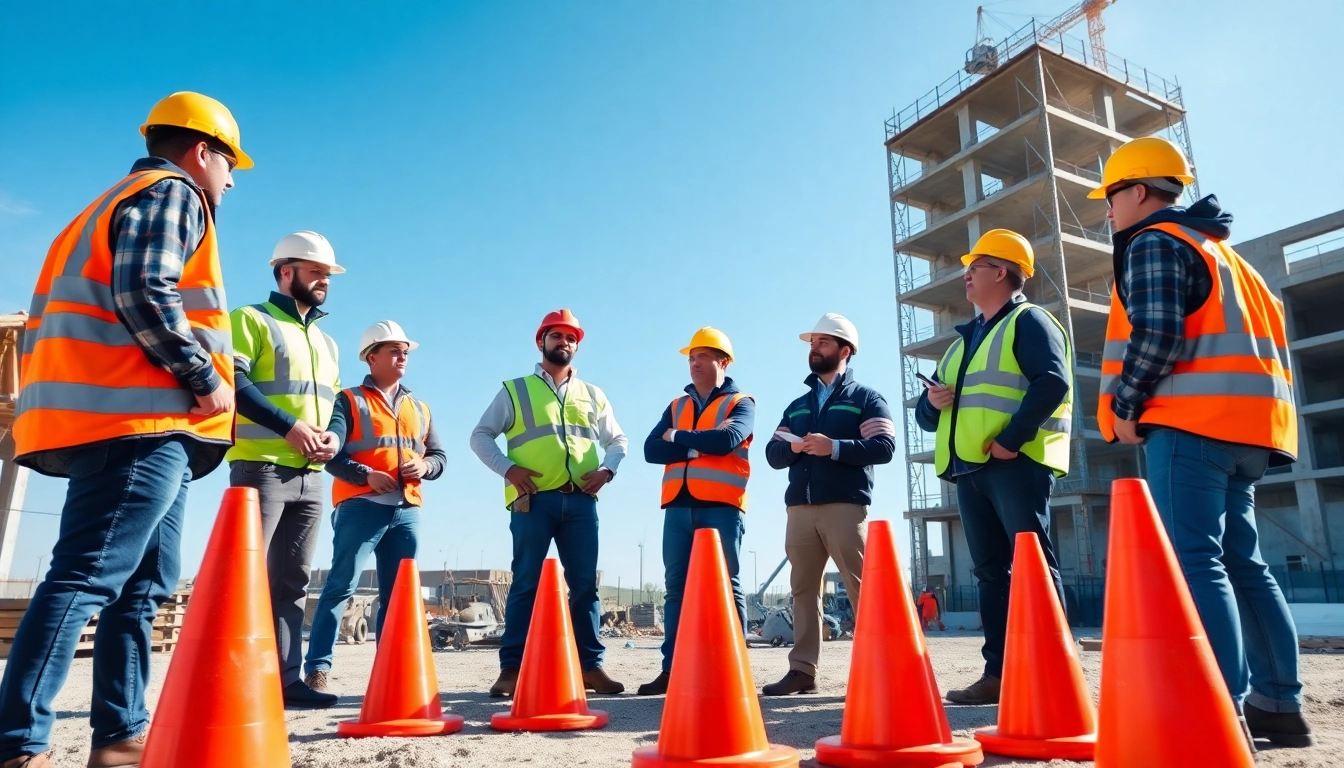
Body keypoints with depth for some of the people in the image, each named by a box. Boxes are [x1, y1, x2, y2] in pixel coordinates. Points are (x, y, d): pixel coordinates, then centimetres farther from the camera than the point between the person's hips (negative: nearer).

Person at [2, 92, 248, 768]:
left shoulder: (117, 201, 29)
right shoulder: (172, 192, 0)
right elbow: (144, 292, -18)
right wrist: (206, 380, -13)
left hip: (122, 422, 10)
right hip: (141, 419, -10)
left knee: (146, 581, 10)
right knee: (87, 577, -13)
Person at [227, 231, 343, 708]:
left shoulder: (325, 341, 24)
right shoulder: (252, 320, 2)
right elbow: (232, 381, -12)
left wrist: (334, 438, 2)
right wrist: (289, 426, -18)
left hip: (310, 476, 7)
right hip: (262, 467, -7)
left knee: (292, 581, 7)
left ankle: (287, 679, 10)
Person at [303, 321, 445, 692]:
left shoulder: (420, 408, 21)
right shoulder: (350, 400, 6)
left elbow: (440, 456, 18)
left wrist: (423, 467, -3)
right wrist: (367, 474, -19)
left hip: (407, 510, 5)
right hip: (361, 506, -5)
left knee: (398, 593, 5)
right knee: (341, 586, -8)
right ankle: (317, 670, -5)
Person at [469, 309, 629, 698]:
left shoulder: (593, 396, 19)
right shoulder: (515, 390, 10)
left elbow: (618, 439, 23)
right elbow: (480, 435, 7)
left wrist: (607, 469, 3)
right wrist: (508, 468, -8)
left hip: (580, 501, 3)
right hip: (533, 500, -3)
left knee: (585, 585, 2)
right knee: (526, 584, -3)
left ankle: (590, 666, 8)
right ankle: (512, 669, 1)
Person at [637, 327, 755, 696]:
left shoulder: (740, 403, 7)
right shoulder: (676, 407, 19)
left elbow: (728, 440, -15)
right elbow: (651, 450, 4)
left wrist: (679, 438, -3)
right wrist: (702, 442, -7)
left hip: (721, 506, -4)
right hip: (678, 507, 5)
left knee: (725, 586, -1)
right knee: (676, 587, 3)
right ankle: (672, 669, 7)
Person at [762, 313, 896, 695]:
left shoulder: (865, 398, 7)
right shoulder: (797, 406, 24)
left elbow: (884, 447, -7)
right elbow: (772, 454, 16)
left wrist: (834, 447, -17)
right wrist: (793, 447, -6)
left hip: (845, 506, -5)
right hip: (799, 508, 6)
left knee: (861, 588, -6)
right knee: (803, 589, 5)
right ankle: (802, 669, 9)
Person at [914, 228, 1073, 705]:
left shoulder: (1029, 321, 3)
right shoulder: (965, 340, 26)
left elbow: (1053, 381, -16)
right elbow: (928, 416, 26)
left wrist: (1010, 439, -22)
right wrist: (932, 402, 3)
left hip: (1015, 464, -8)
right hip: (968, 469, 8)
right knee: (990, 571, 7)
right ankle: (998, 673, 11)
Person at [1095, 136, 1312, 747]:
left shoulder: (1153, 241, -3)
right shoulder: (1213, 247, 28)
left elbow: (1157, 333, -17)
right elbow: (1242, 333, 25)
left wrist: (1124, 405, -7)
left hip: (1190, 422, -10)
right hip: (1241, 424, 10)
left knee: (1194, 562, -14)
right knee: (1241, 564, 12)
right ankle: (1278, 706, 15)